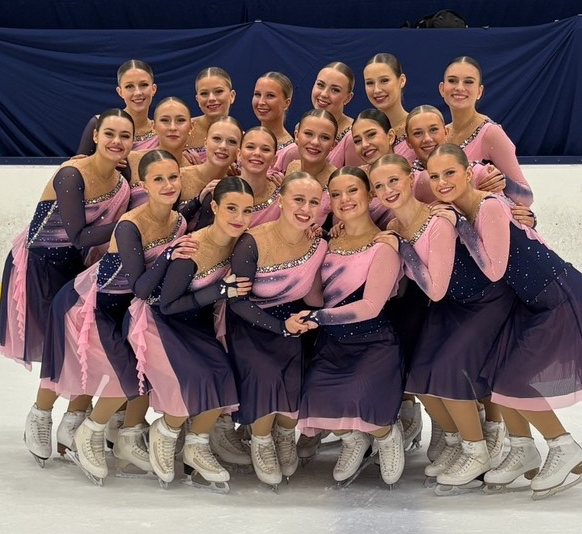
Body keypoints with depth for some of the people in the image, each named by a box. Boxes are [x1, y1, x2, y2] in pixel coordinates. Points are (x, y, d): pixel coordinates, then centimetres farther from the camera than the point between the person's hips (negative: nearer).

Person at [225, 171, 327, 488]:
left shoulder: (318, 244, -13)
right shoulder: (253, 244, -25)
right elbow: (237, 301, -18)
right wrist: (281, 326, -26)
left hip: (291, 320, 3)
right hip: (249, 322, -3)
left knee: (294, 379, -20)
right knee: (265, 374, -26)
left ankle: (285, 435, 12)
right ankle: (261, 442, 3)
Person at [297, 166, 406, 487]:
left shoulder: (384, 245, -6)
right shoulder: (328, 245, 10)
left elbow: (370, 306, -15)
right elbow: (317, 301, 3)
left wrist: (316, 318, -21)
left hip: (374, 343, -4)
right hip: (332, 345, 4)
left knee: (357, 399, -31)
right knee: (315, 399, -24)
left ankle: (387, 434, 6)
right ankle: (353, 438, 11)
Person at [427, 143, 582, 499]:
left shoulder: (491, 207, -23)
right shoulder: (460, 211, 2)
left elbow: (494, 269, -24)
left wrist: (460, 225, -23)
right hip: (531, 302, 9)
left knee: (513, 380, -7)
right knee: (493, 372, 6)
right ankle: (523, 452, 22)